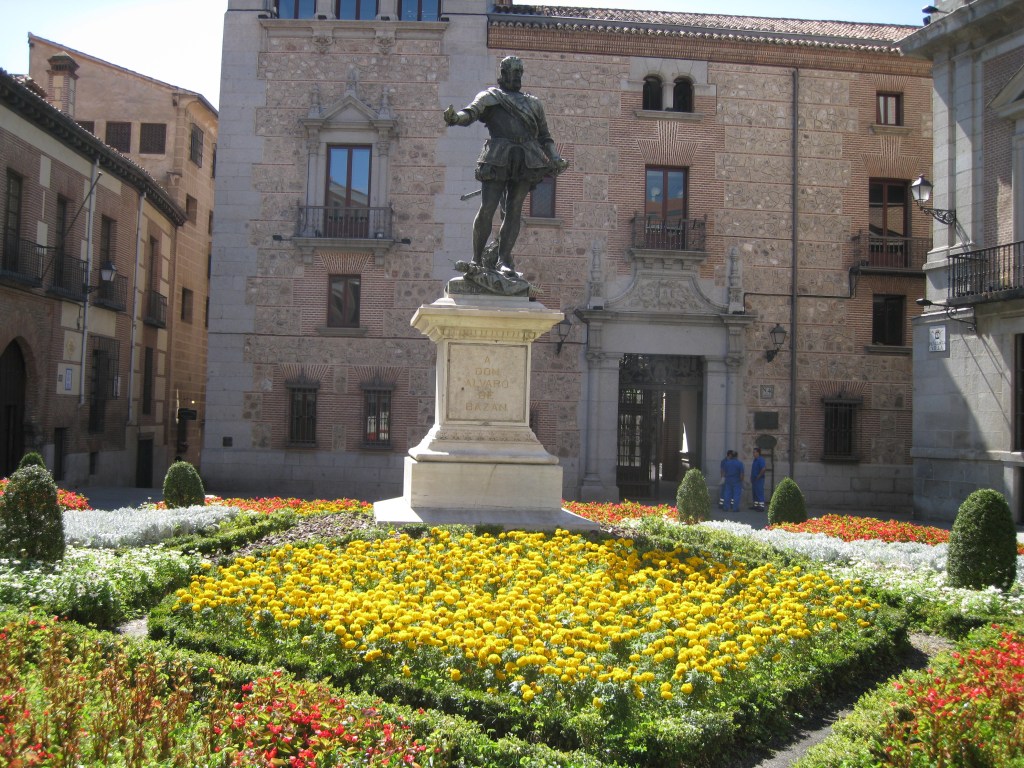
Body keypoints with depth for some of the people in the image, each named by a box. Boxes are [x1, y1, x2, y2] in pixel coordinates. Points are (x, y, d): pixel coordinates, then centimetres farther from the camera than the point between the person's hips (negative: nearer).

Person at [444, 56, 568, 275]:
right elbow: (470, 113, -2)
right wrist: (455, 117, -24)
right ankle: (477, 259, 0)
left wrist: (555, 158, 12)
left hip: (526, 161, 4)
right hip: (498, 157, -3)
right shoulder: (489, 97, 15)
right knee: (487, 209, -9)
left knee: (514, 211, -2)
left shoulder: (533, 103, 27)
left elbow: (544, 136, 27)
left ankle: (504, 259, 0)